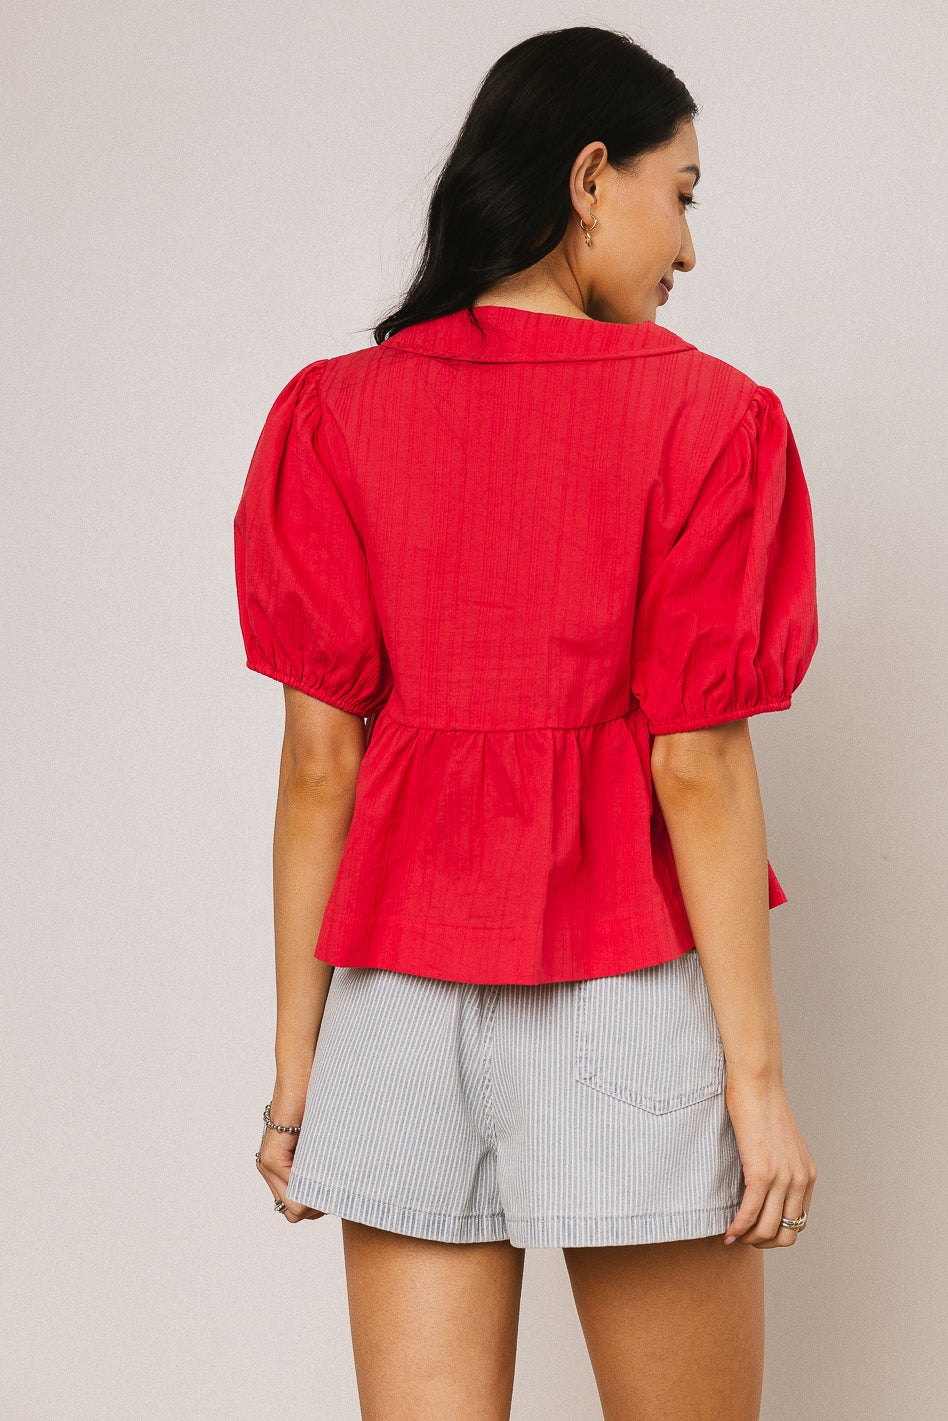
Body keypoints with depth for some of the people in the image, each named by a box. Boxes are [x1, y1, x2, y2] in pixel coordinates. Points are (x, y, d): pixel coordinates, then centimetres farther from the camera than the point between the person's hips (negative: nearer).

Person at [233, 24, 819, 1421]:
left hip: (402, 987, 3)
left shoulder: (338, 413, 3)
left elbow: (319, 753, 1)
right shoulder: (697, 413, -6)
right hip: (629, 984, -3)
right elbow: (698, 767, -10)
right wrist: (758, 1073, -6)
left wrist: (299, 1059, 6)